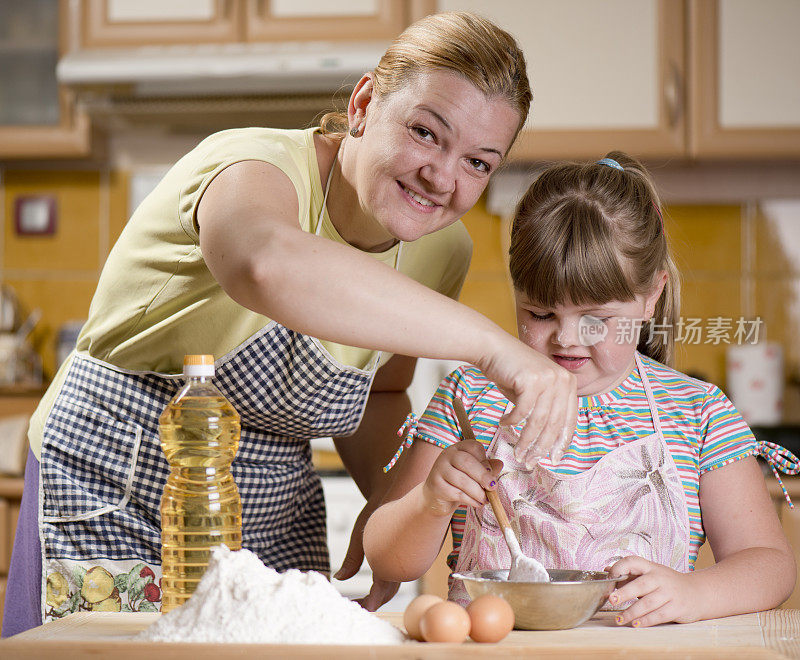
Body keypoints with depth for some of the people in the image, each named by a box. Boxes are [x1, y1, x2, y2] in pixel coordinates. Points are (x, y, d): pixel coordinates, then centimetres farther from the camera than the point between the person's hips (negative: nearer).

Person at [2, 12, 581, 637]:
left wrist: (391, 502, -5)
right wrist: (490, 345, -54)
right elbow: (268, 266, -51)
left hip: (275, 526, 6)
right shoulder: (256, 169, -25)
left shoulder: (441, 250, -2)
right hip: (115, 506, -6)